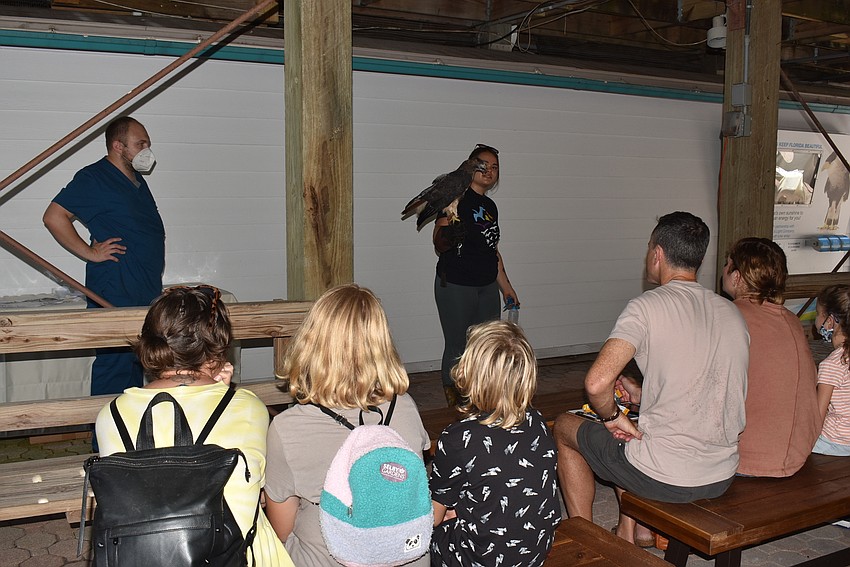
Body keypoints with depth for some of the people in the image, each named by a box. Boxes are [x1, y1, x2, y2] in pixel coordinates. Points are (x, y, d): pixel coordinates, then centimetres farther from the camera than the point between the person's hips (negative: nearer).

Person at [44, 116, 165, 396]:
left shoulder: (137, 180, 17)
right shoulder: (93, 178, -9)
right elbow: (54, 217, -14)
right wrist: (90, 252, -14)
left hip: (147, 293, 9)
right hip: (115, 296, -9)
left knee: (139, 364, 15)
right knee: (114, 365, -7)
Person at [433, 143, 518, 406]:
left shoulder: (490, 206, 14)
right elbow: (439, 244, -14)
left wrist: (506, 286, 22)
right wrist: (447, 238, -36)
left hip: (487, 286, 7)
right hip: (456, 286, -7)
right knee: (457, 348, -4)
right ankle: (455, 406, 8)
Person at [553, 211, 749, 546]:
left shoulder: (647, 307, -15)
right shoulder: (733, 313, 7)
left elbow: (596, 383, -26)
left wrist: (612, 416, -5)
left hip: (666, 479, -7)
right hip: (722, 478, 7)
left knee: (565, 427, 17)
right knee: (633, 436, 34)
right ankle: (629, 531, 34)